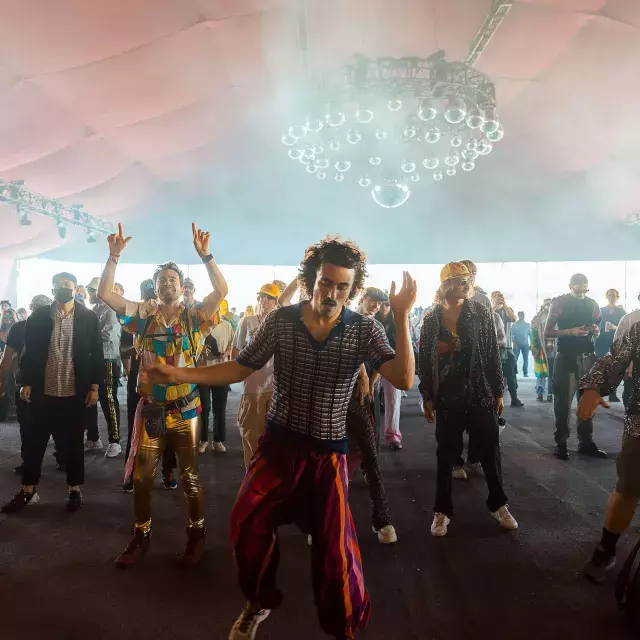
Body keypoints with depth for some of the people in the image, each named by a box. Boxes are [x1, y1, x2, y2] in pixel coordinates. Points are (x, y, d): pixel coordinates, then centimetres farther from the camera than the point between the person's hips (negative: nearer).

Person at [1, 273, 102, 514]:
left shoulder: (88, 318, -2)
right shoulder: (38, 317, 2)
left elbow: (96, 354, -2)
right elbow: (29, 352, 3)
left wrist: (94, 386, -5)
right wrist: (26, 383, -2)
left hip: (75, 393, -1)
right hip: (43, 392, 2)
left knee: (73, 443, 10)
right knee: (35, 442, 11)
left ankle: (75, 490, 23)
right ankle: (28, 491, 27)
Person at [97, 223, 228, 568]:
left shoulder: (195, 317, -2)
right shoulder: (144, 314, 3)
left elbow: (221, 291, -17)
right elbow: (105, 293, -4)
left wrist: (205, 255, -22)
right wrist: (114, 256, -13)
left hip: (185, 409, -2)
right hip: (150, 408, 2)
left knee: (189, 475, 9)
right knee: (142, 475, 12)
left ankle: (196, 533, 28)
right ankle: (141, 535, 32)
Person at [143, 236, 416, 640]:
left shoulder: (365, 330, -11)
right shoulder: (281, 321, -8)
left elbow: (404, 380, -21)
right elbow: (240, 368, -1)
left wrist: (402, 318, -29)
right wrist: (180, 375, -8)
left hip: (328, 452, -2)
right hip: (278, 444, 2)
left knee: (335, 546, 7)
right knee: (247, 528, 10)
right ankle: (260, 603, 42)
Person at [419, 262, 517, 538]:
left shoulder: (481, 312, -2)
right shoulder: (432, 319, -1)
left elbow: (493, 353, 0)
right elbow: (424, 360, 2)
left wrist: (498, 392, -1)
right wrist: (426, 397, 1)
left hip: (480, 395, 0)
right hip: (447, 398, 0)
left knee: (490, 451, 12)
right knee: (446, 455, 9)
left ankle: (498, 504, 33)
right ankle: (442, 510, 23)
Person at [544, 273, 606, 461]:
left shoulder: (592, 304, 7)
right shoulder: (559, 303, -5)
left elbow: (597, 331, 17)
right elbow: (547, 333, -6)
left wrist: (595, 330, -7)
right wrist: (570, 331, -20)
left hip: (588, 357, 4)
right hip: (566, 357, -4)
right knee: (563, 401, 2)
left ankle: (586, 442, 21)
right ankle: (561, 443, 11)